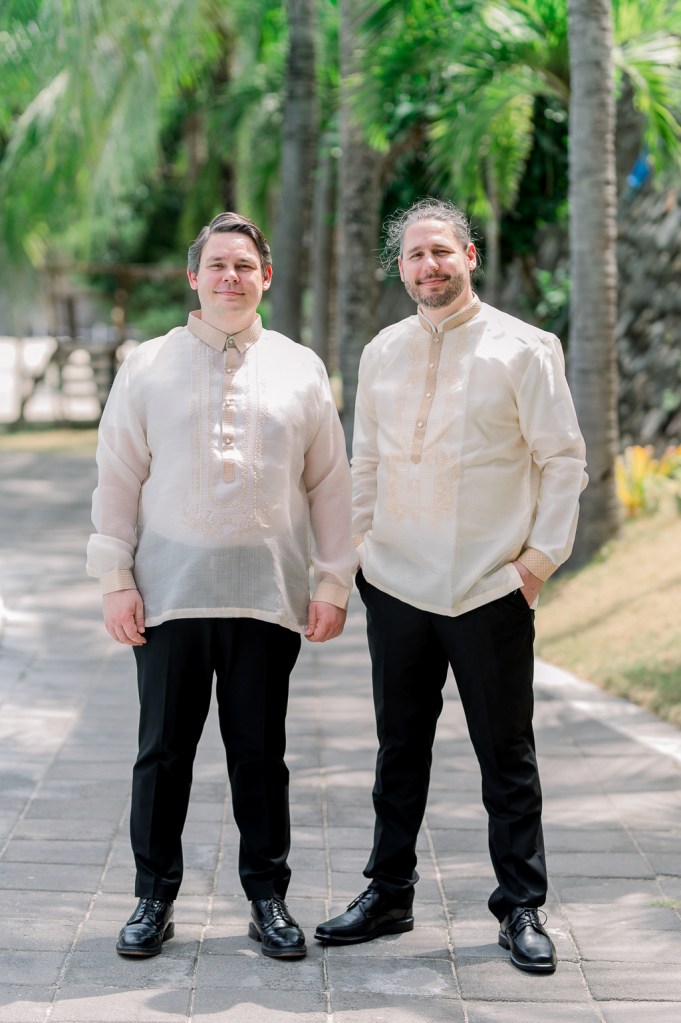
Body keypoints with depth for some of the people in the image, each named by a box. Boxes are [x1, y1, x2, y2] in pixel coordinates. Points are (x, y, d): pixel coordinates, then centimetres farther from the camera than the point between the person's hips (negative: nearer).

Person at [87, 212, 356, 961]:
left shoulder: (300, 369, 8)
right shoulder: (147, 368, 6)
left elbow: (329, 482, 9)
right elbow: (117, 478, 5)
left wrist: (333, 581, 5)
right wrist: (115, 579, -1)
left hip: (268, 596, 0)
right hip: (168, 594, 0)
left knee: (261, 754, 6)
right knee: (163, 751, 5)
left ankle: (268, 899, 18)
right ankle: (154, 900, 17)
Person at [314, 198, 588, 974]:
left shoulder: (524, 349, -4)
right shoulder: (381, 354, 9)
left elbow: (563, 459, -2)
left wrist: (542, 555, -8)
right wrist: (358, 551, 10)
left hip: (491, 590, -3)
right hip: (396, 586, 4)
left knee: (507, 758, 4)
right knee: (399, 750, 12)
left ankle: (521, 909, 15)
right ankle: (388, 895, 24)